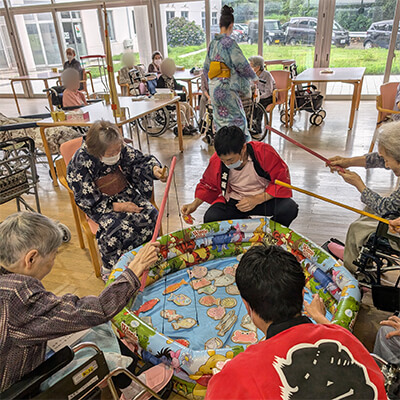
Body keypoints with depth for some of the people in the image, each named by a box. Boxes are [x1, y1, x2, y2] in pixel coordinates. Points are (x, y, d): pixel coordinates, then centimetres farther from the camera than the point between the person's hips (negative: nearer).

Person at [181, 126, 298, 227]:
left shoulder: (264, 152, -22)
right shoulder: (216, 160, -13)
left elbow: (282, 182, -15)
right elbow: (208, 185, 6)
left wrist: (257, 199, -25)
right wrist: (195, 204, -9)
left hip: (264, 198, -1)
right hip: (233, 201, 2)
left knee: (289, 208, -30)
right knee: (210, 218, -27)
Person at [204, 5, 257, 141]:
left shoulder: (212, 43, 9)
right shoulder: (229, 42, -13)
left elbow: (206, 68, 15)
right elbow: (242, 65, -14)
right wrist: (254, 77, 3)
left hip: (214, 88, 8)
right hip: (227, 88, -8)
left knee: (220, 120, 16)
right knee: (237, 120, 2)